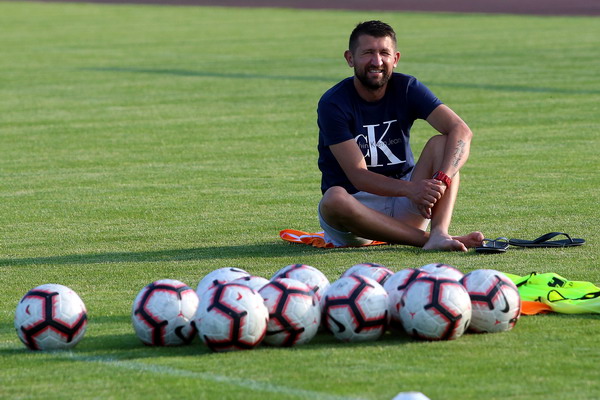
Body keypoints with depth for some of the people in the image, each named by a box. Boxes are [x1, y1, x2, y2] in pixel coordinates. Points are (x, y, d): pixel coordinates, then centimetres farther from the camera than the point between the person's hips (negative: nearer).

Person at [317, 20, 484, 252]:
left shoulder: (406, 89, -2)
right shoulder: (334, 104, -12)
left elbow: (461, 131, -16)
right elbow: (358, 175, -19)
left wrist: (441, 181, -34)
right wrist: (410, 189, -36)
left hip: (404, 206, 3)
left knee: (441, 143, -17)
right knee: (334, 200, -37)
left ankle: (439, 233, -38)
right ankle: (427, 238, -34)